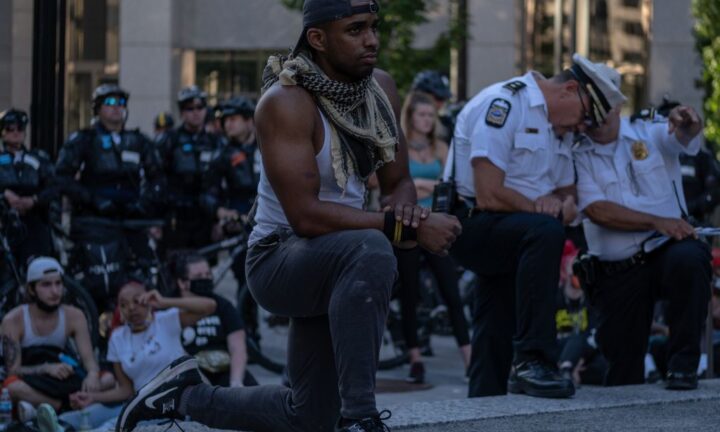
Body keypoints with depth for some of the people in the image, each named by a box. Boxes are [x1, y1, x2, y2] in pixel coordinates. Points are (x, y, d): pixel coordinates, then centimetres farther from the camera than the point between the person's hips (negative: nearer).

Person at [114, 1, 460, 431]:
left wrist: (403, 208, -18)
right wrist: (405, 229, -33)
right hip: (279, 259, -8)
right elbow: (305, 216, -29)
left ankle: (187, 395, 34)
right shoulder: (287, 102, -22)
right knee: (370, 249, -40)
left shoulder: (381, 89, 0)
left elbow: (398, 182, 8)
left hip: (337, 261, 8)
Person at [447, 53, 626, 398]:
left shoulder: (559, 128, 16)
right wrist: (543, 208, -10)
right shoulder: (503, 104, -15)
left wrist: (564, 205, -4)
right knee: (546, 232, -34)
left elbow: (567, 194, 20)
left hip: (511, 240, 10)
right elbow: (488, 195, -22)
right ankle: (533, 362, -37)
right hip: (472, 224, -10)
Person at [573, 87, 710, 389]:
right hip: (616, 272, 1)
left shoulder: (651, 134, 4)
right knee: (623, 369, -1)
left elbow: (684, 136, -17)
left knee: (688, 259, -36)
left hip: (666, 250, -1)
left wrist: (687, 124, -43)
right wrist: (657, 222, -17)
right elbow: (597, 210, -9)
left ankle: (683, 364, -24)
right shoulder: (579, 158, 4)